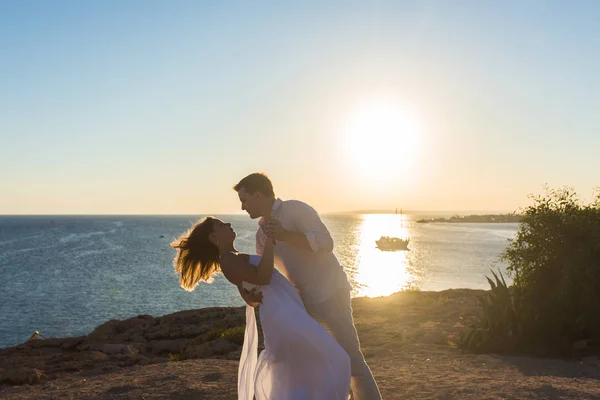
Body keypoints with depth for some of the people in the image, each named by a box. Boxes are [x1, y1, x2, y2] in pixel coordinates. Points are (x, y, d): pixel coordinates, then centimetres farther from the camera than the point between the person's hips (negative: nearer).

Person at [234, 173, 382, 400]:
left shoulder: (296, 209, -11)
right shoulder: (262, 233, 11)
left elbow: (325, 243, -21)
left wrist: (285, 235, -28)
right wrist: (246, 290, -12)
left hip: (329, 295, -8)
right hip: (302, 302, 8)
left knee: (350, 360, -4)